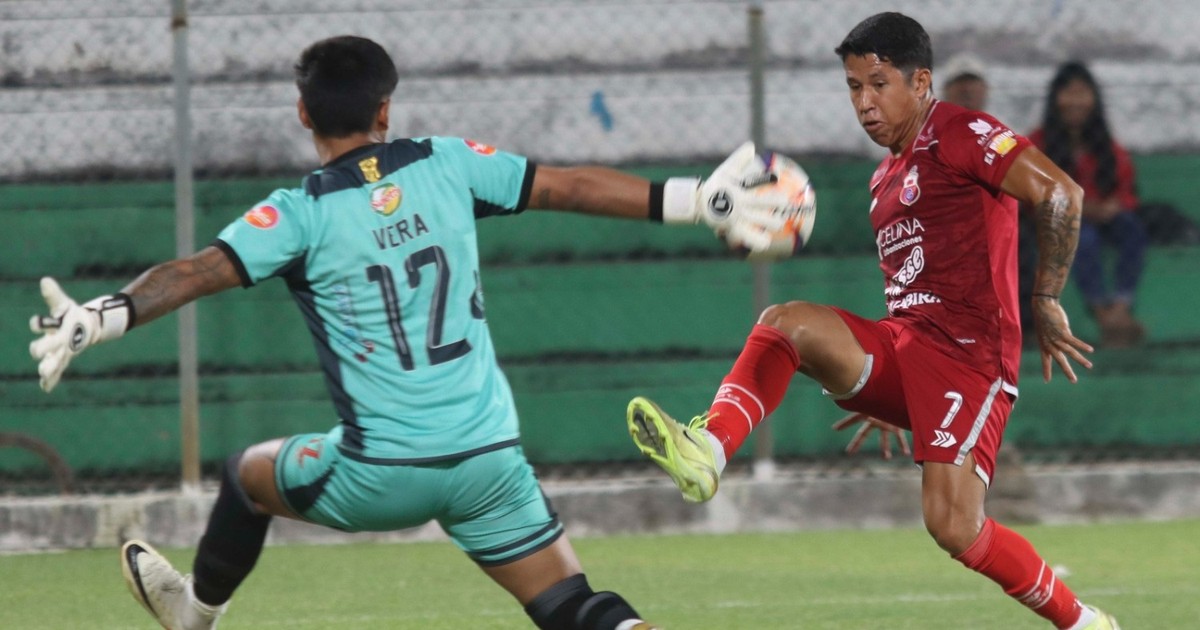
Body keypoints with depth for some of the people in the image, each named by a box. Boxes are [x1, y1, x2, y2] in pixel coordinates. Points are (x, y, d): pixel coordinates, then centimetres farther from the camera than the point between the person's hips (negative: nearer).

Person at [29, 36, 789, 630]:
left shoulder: (302, 215, -8)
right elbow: (572, 186, 5)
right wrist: (699, 199, 10)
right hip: (491, 462, 2)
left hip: (384, 473, -2)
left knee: (249, 473, 27)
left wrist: (99, 318, -29)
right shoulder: (448, 164, 2)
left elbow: (194, 273, -21)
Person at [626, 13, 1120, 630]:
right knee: (788, 321, -18)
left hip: (968, 353, -8)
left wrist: (1045, 301, -14)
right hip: (902, 348, 8)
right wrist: (875, 401, 28)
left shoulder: (958, 134, -5)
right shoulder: (885, 179, 21)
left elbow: (1060, 193, -15)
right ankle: (708, 450, -35)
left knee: (954, 527, -17)